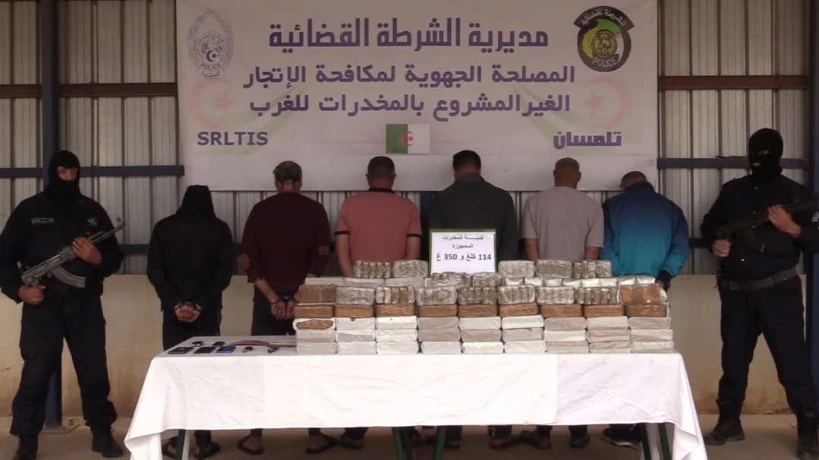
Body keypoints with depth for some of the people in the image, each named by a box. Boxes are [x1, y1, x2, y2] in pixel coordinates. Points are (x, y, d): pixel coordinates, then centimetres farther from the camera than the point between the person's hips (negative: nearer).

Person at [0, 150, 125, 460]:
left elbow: (115, 257, 11)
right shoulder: (29, 210, 4)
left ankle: (102, 433, 17)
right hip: (42, 304, -2)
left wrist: (98, 258, -12)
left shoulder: (93, 211, 10)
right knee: (35, 373, -1)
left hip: (85, 304, 2)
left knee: (94, 370, 5)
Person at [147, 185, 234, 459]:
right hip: (207, 311, -1)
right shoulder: (219, 229, 4)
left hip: (173, 310, 1)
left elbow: (155, 270, -2)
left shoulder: (164, 227, 7)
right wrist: (201, 304, -9)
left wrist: (174, 303, -7)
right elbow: (224, 272, -5)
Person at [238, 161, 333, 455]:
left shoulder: (260, 210, 4)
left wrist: (272, 297, -7)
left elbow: (248, 260, -4)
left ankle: (254, 438, 12)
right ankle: (315, 437, 10)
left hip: (267, 299, 1)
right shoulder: (314, 210, 1)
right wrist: (298, 297, -10)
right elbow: (321, 258, -8)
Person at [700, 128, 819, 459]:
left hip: (778, 290, -3)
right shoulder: (732, 190, 10)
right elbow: (709, 224, 19)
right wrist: (714, 242, -2)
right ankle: (729, 422, 23)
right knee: (734, 358, 12)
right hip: (735, 291, 4)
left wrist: (791, 228, -20)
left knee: (792, 360, -4)